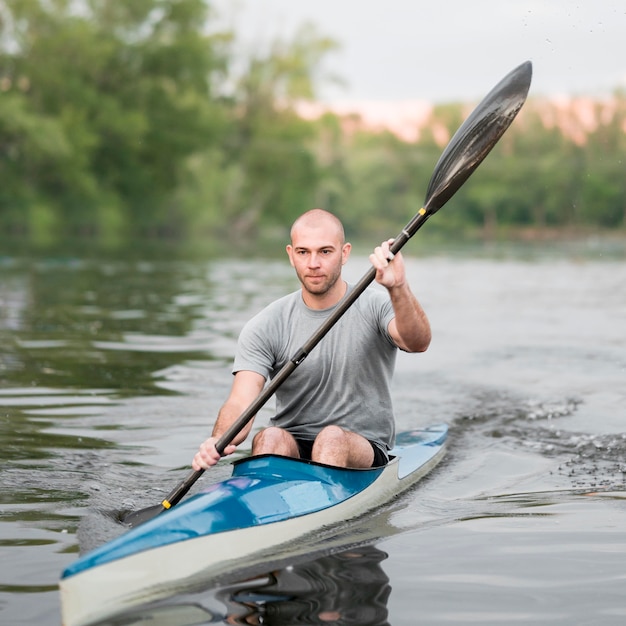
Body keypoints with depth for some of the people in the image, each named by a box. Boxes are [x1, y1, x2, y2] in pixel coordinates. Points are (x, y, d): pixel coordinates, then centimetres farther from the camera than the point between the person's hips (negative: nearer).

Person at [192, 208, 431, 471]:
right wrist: (219, 441, -35)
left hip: (362, 450, -1)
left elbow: (418, 343, -25)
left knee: (332, 438, -32)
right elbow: (241, 402, -12)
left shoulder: (375, 307, -3)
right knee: (270, 437, -30)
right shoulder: (265, 328, -1)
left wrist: (398, 288, -45)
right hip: (291, 449, 1)